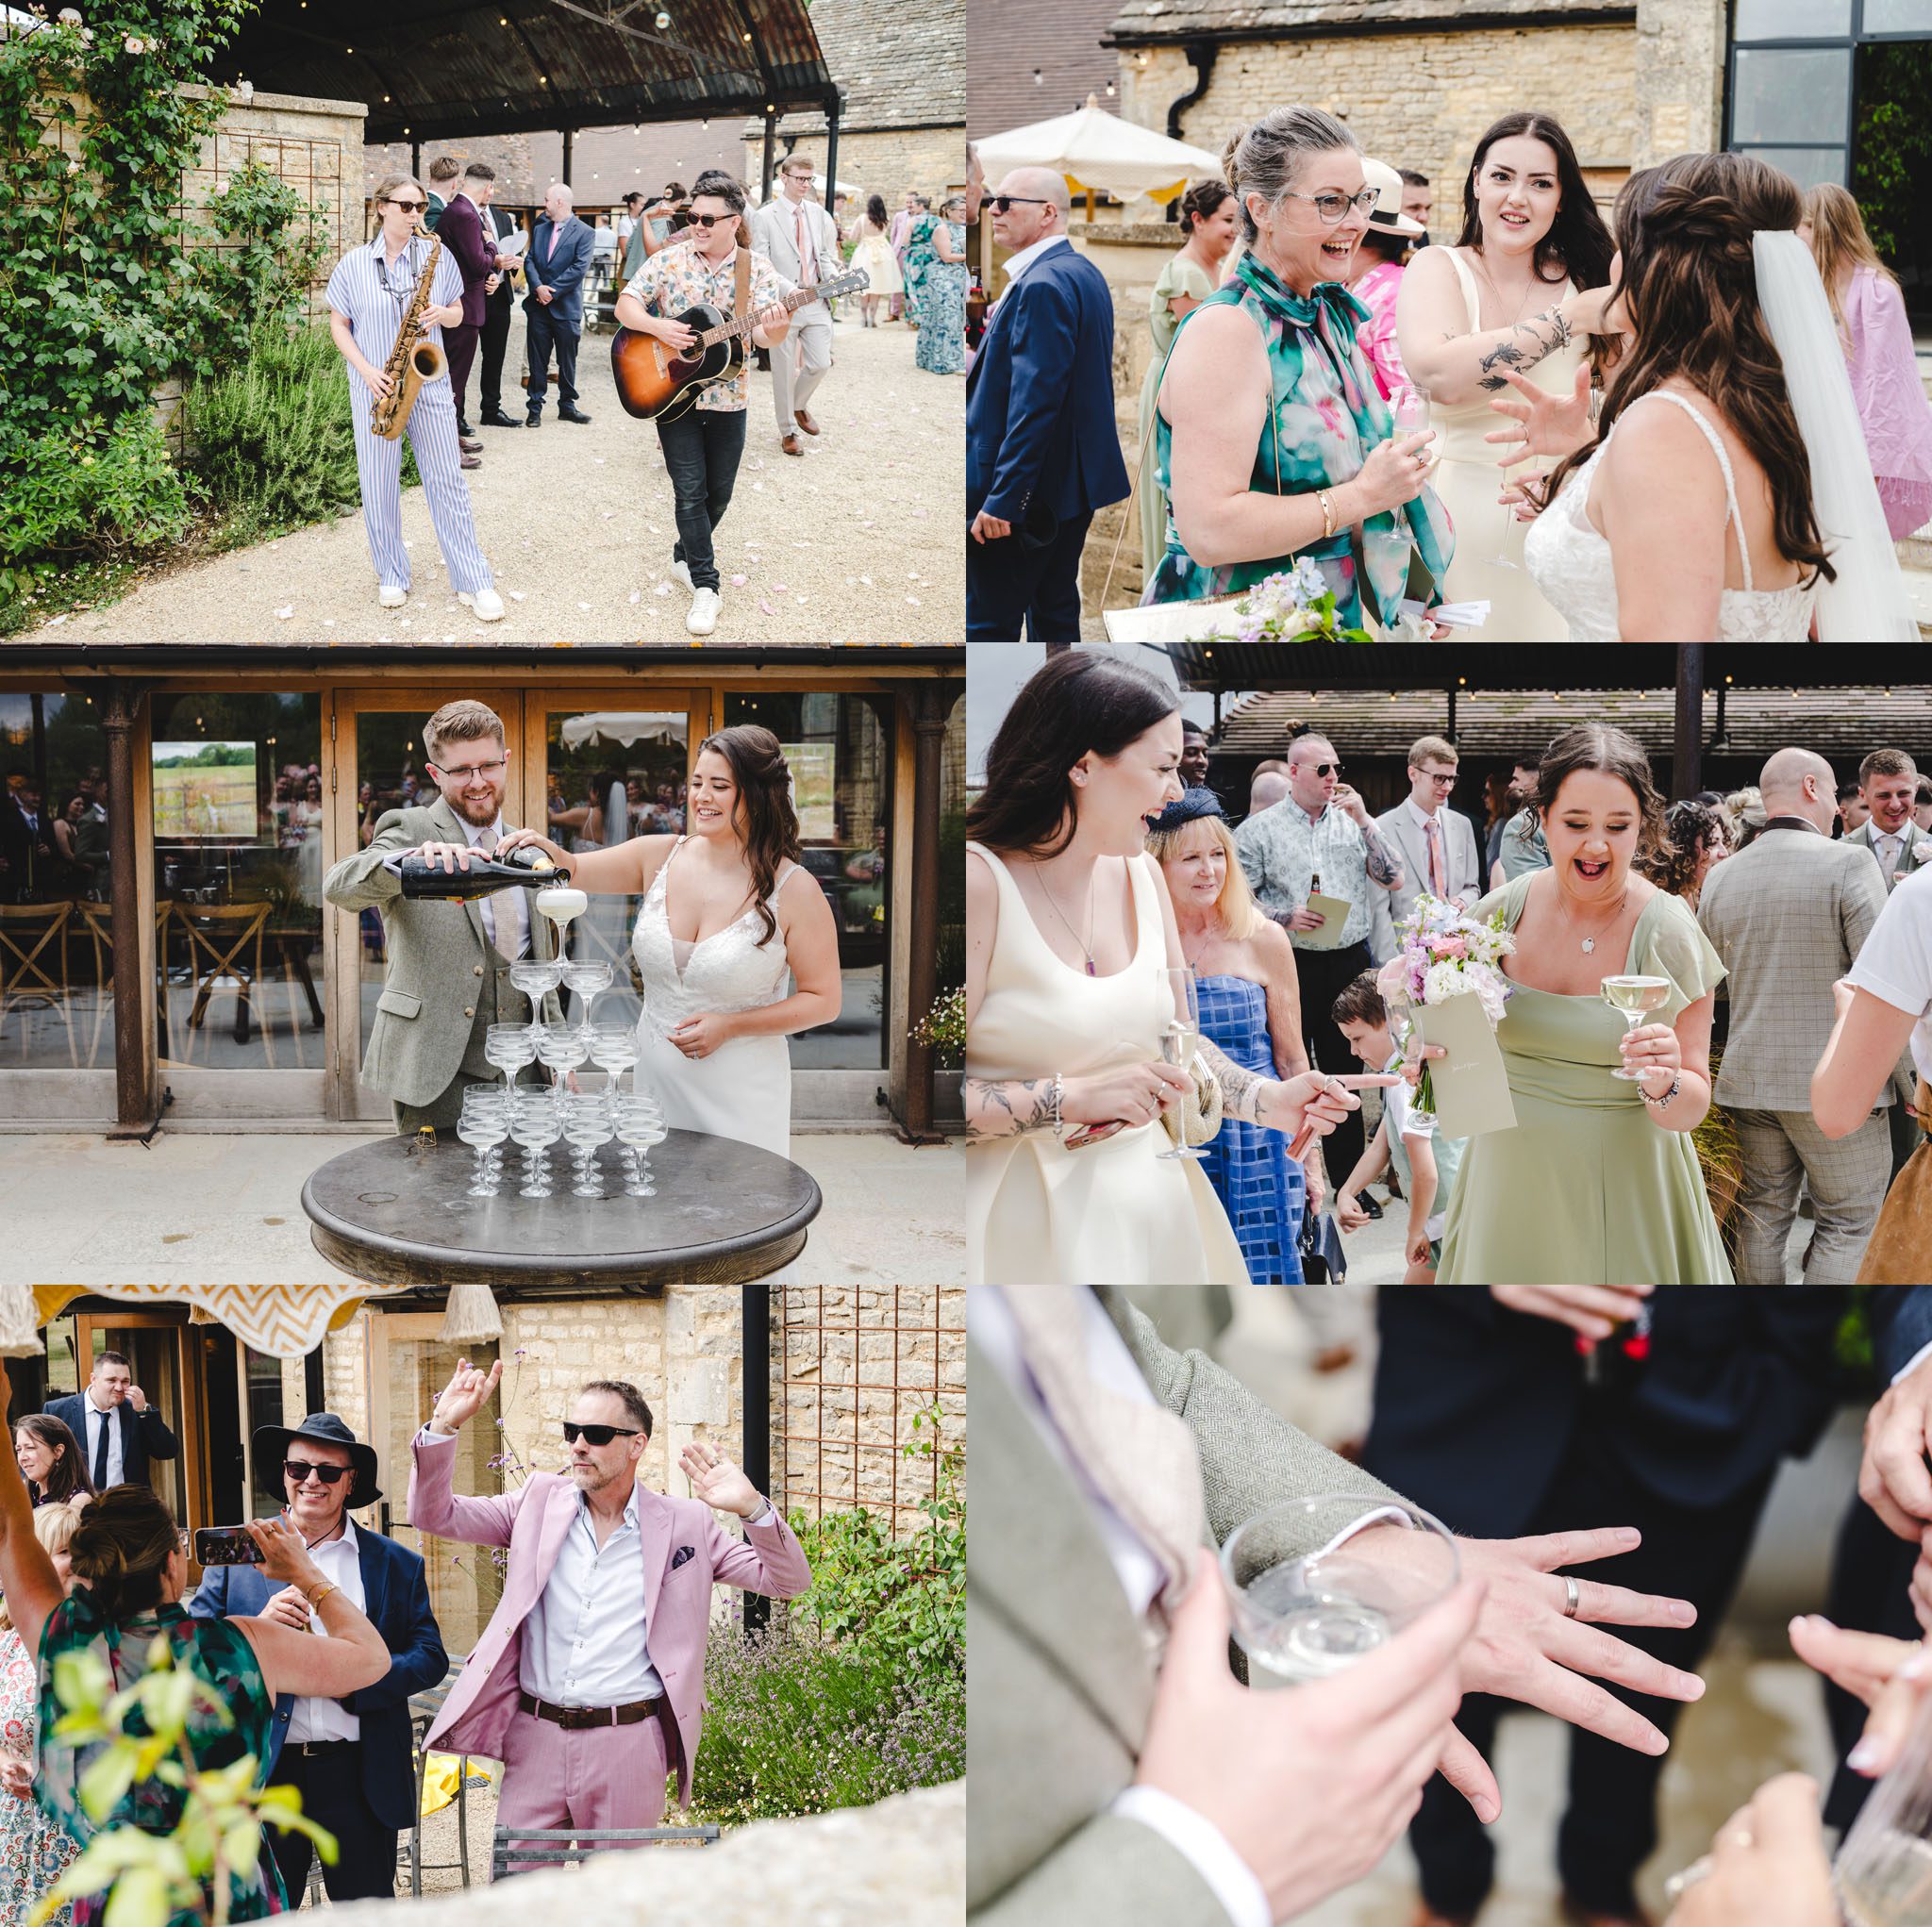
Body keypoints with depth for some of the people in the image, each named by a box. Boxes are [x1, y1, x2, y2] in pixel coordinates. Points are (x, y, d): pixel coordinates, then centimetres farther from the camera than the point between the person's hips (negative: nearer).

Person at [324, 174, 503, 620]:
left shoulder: (437, 256, 3)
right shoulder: (353, 264, 0)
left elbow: (457, 314, 12)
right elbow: (339, 324, 5)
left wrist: (443, 314, -13)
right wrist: (366, 369, -10)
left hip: (429, 382, 0)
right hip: (375, 387, 0)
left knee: (446, 480, -1)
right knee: (378, 483, 4)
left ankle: (474, 582, 3)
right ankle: (391, 577, 18)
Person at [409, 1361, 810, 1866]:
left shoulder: (686, 1523, 1)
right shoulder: (540, 1500, 7)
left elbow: (787, 1581, 0)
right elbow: (434, 1515, 5)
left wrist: (752, 1507, -18)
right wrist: (444, 1427, -9)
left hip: (629, 1748, -1)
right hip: (535, 1737, 2)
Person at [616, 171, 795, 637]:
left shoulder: (757, 269, -4)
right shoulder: (669, 260, -4)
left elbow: (763, 334, -12)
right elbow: (625, 305, -3)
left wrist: (775, 332, -36)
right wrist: (658, 326, -22)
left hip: (727, 397, 1)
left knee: (719, 492, 11)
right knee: (690, 490, -6)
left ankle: (686, 554, 35)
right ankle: (704, 584, 0)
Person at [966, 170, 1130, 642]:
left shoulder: (1042, 285, -19)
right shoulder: (1086, 273, 13)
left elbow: (1034, 403, -25)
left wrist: (1002, 499, -25)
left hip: (1031, 491, -11)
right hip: (1075, 482, 11)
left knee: (988, 623, -5)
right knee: (1056, 612, 15)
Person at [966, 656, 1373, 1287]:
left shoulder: (1141, 874, 7)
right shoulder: (980, 881, -17)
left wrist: (1267, 1100, -1)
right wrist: (1072, 1098, -23)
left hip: (1149, 1203, 7)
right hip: (1028, 1220, -7)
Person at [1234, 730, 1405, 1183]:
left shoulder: (1352, 820, 8)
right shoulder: (1260, 829, -1)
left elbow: (1394, 879, 0)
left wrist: (1364, 820, -7)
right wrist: (1285, 917, -16)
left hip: (1350, 963, 3)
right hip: (1291, 967, -3)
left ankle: (1349, 1178, 21)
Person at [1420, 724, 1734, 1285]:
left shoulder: (1670, 936, -12)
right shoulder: (1498, 913, -5)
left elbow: (1691, 1110, -8)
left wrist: (1665, 1084, -29)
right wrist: (1435, 1044, -13)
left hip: (1622, 1190, -2)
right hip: (1510, 1178, 3)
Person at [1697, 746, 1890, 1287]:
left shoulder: (1720, 877, 7)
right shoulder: (1847, 863, -10)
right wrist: (1906, 1076, -4)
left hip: (1746, 1078, 5)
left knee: (1760, 1217, 13)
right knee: (1848, 1222, 5)